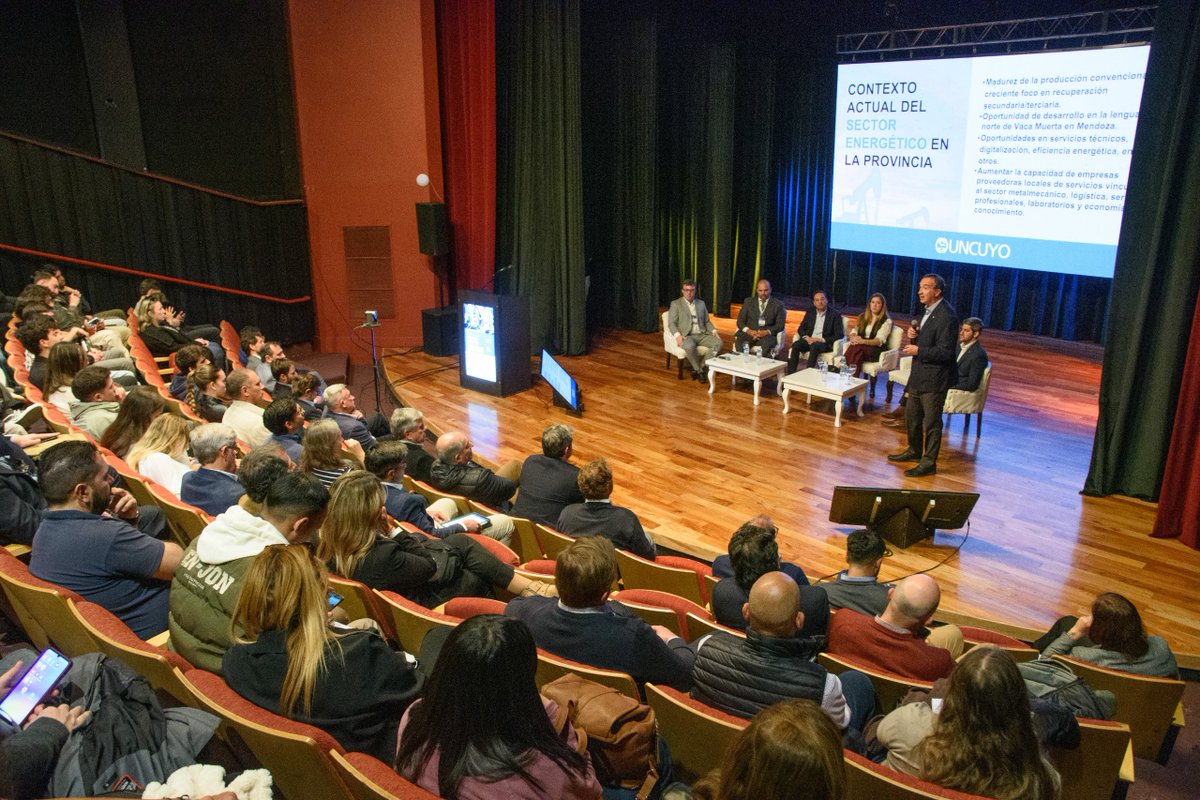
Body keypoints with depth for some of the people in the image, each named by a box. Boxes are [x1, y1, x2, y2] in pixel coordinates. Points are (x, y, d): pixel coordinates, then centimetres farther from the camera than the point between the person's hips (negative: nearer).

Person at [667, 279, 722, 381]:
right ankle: (699, 371, -16)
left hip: (702, 335, 5)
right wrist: (677, 335, -22)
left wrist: (714, 331, 0)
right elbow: (671, 323, -3)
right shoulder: (675, 304, 4)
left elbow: (707, 321, 21)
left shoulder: (701, 303, 18)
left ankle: (701, 368, -19)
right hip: (686, 336, -5)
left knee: (718, 342, -23)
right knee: (689, 346, -39)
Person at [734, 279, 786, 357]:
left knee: (767, 343, -37)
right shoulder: (748, 301, 15)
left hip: (767, 335, -1)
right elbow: (740, 321, 9)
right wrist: (748, 330, -12)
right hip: (749, 333, 2)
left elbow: (780, 325, 2)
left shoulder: (778, 305, 10)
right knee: (739, 341, -32)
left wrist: (766, 332, -16)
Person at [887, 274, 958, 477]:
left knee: (931, 422, 2)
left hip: (934, 379, -10)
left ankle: (929, 463, 13)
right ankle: (914, 451, 39)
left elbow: (945, 352, -23)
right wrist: (913, 336, 0)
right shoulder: (929, 311, 11)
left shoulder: (946, 316, -20)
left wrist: (918, 351, -19)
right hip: (919, 375, 10)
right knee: (912, 416, 21)